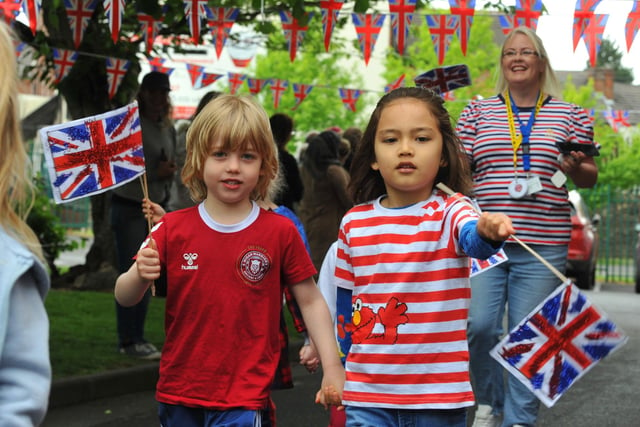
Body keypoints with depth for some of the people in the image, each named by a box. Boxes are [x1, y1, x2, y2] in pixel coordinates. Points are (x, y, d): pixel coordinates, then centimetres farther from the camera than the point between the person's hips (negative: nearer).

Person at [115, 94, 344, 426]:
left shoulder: (280, 232, -3)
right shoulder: (172, 228, 0)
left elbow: (310, 302, 4)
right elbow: (124, 298, 2)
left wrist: (332, 368, -1)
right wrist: (140, 275, -20)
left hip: (244, 398, -3)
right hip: (178, 393, 3)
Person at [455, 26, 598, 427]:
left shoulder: (570, 116, 9)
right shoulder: (477, 112, 11)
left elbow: (591, 176, 11)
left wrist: (576, 168, -10)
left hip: (543, 245, 0)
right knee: (478, 325, -8)